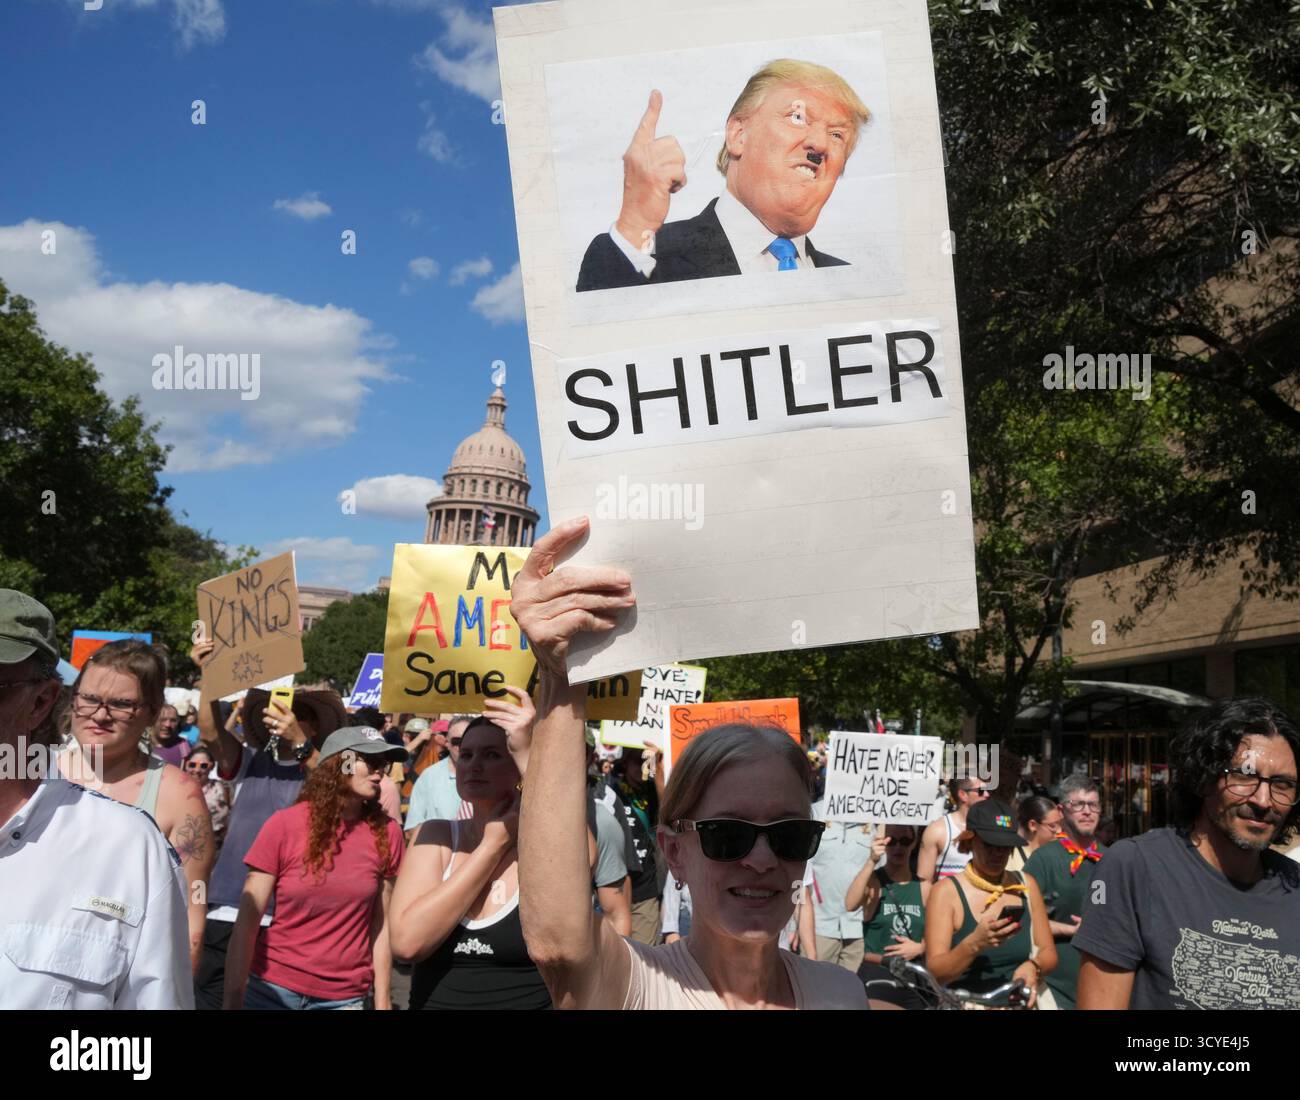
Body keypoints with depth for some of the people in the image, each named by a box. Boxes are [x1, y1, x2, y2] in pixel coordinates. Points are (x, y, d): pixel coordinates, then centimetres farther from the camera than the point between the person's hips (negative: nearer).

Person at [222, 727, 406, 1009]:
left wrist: (382, 1000, -1)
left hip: (345, 996, 1)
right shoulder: (284, 825, -9)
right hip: (271, 989, -1)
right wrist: (233, 1001, -14)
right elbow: (247, 921, -9)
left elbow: (382, 924, 0)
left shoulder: (386, 833, -4)